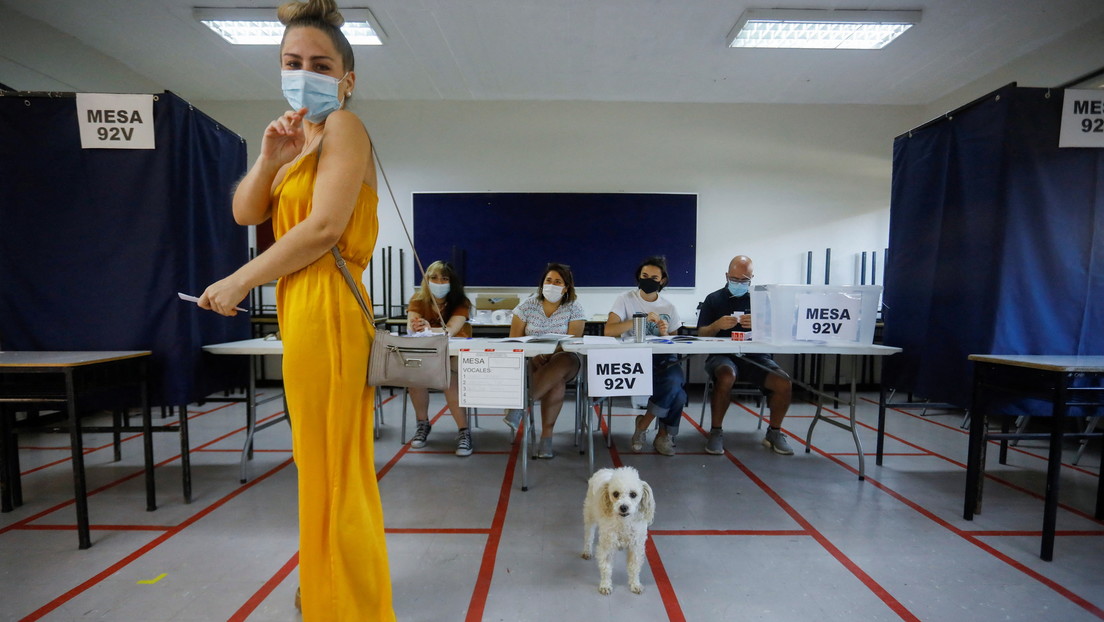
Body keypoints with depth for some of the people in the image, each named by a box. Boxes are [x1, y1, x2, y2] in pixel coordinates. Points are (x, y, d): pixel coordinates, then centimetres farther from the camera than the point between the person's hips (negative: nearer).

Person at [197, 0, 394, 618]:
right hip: (302, 311, 9)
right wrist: (270, 159, -2)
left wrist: (238, 282, -7)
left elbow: (323, 228, -16)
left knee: (333, 468, 0)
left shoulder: (343, 125, -4)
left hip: (325, 311, -9)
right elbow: (245, 214, 14)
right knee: (322, 465, 18)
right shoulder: (302, 135, 22)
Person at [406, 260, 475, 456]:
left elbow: (450, 330, -28)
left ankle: (463, 430, -22)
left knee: (448, 378, -34)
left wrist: (428, 329, -50)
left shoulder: (461, 302, -11)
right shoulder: (418, 300, -3)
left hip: (455, 354, -2)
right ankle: (423, 424, -7)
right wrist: (416, 328, -44)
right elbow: (410, 328, -19)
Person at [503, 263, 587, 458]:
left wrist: (548, 353, -28)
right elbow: (514, 340, 0)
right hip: (532, 359, 1)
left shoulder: (574, 308, 0)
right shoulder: (527, 305, 3)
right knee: (556, 383, -31)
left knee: (561, 365, -37)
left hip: (563, 359, 0)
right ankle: (546, 436, -30)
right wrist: (535, 354, -19)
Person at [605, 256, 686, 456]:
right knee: (677, 394, -26)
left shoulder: (669, 307, 12)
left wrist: (665, 335, -10)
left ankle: (643, 425, -6)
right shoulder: (626, 299, 1)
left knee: (674, 381, -31)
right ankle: (665, 434, 3)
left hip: (663, 358, 4)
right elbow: (609, 330, -14)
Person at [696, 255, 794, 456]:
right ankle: (715, 432, -17)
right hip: (722, 355, -2)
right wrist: (718, 325, -21)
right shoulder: (714, 299, 8)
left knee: (784, 384, -21)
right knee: (727, 377, -35)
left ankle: (774, 432, 6)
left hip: (755, 356, 3)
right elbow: (701, 334, 1)